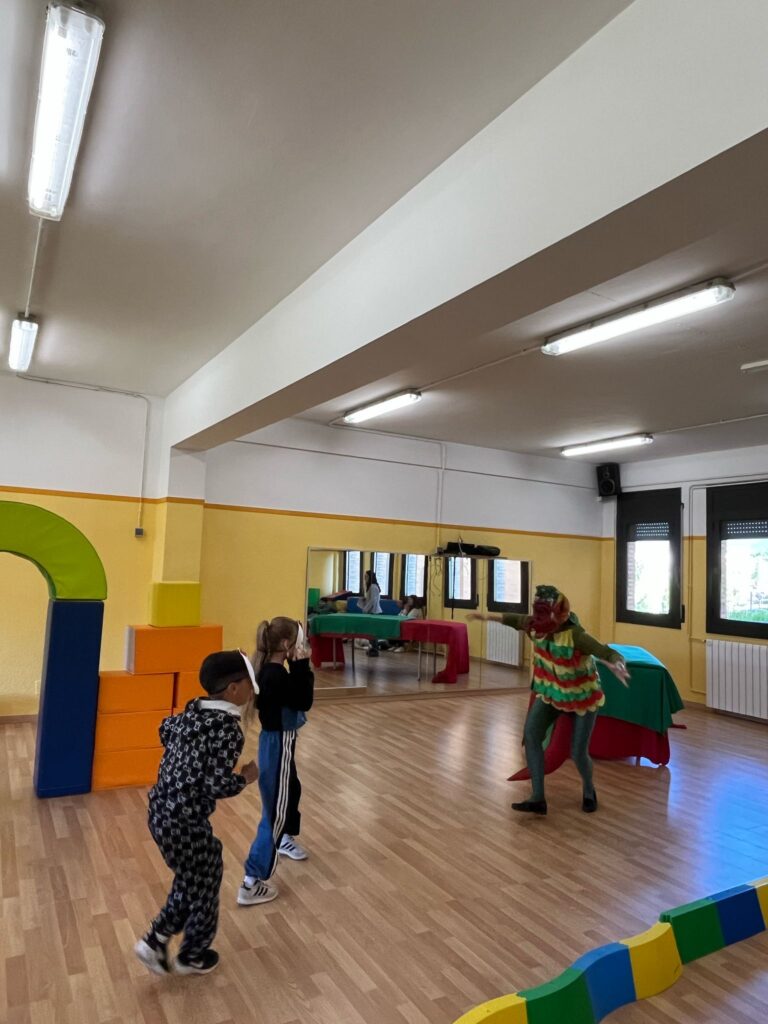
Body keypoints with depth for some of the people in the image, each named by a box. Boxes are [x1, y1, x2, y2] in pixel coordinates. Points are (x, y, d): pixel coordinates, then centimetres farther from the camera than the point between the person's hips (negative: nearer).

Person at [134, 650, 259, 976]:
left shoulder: (192, 711, 2)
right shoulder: (229, 729, -23)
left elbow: (166, 729, 24)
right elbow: (217, 786, -24)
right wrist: (246, 777, -7)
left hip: (161, 812, 8)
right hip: (185, 822, -8)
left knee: (189, 881, 27)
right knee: (204, 886, 17)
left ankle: (155, 941, 31)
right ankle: (192, 956, 37)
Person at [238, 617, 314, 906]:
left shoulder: (270, 670, 1)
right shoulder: (276, 676, -28)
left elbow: (294, 694, 11)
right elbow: (304, 701, -23)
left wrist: (298, 667, 2)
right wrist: (302, 665, -23)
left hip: (278, 741, 10)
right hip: (279, 744, -10)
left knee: (291, 790, 32)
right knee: (274, 812, 0)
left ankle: (285, 840, 57)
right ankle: (252, 884, 9)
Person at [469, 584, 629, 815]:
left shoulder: (575, 635, -35)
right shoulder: (538, 626, -16)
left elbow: (607, 653, -45)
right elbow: (517, 619, 6)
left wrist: (616, 665, -68)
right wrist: (489, 616, 14)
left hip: (582, 694, -5)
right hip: (551, 691, 5)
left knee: (578, 752, -2)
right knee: (531, 735, -12)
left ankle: (589, 791, 33)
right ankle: (538, 799, -1)